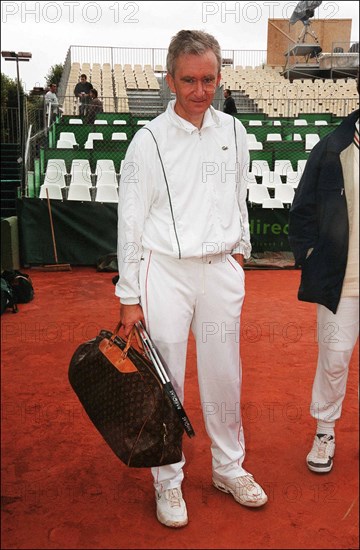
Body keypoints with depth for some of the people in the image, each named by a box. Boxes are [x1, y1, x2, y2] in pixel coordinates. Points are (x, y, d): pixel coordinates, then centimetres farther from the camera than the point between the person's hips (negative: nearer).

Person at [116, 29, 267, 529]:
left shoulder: (233, 131, 5)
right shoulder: (149, 141, -7)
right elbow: (130, 221, -6)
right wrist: (129, 296, -6)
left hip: (221, 269, 4)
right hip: (165, 272, -3)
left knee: (224, 377, 12)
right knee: (165, 383, 5)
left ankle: (229, 467, 33)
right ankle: (167, 482, 25)